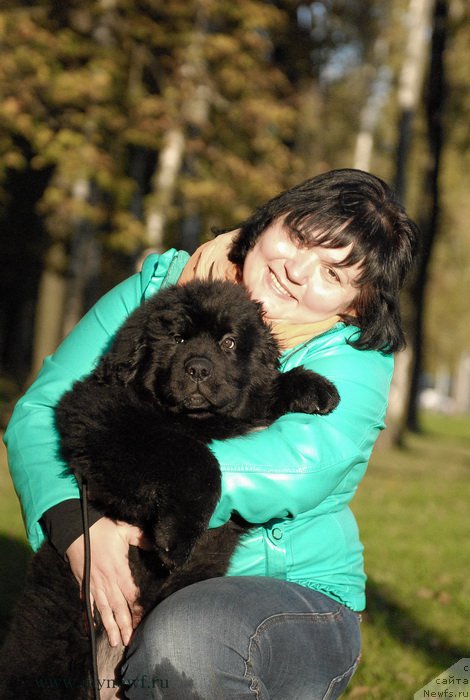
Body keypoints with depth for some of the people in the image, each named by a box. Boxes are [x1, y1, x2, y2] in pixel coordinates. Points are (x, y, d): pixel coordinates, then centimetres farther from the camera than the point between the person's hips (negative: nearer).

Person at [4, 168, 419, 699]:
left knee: (182, 644, -34)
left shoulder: (353, 357, -7)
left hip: (296, 593, -2)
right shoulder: (157, 287, 1)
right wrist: (79, 526, -26)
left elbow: (296, 471, -27)